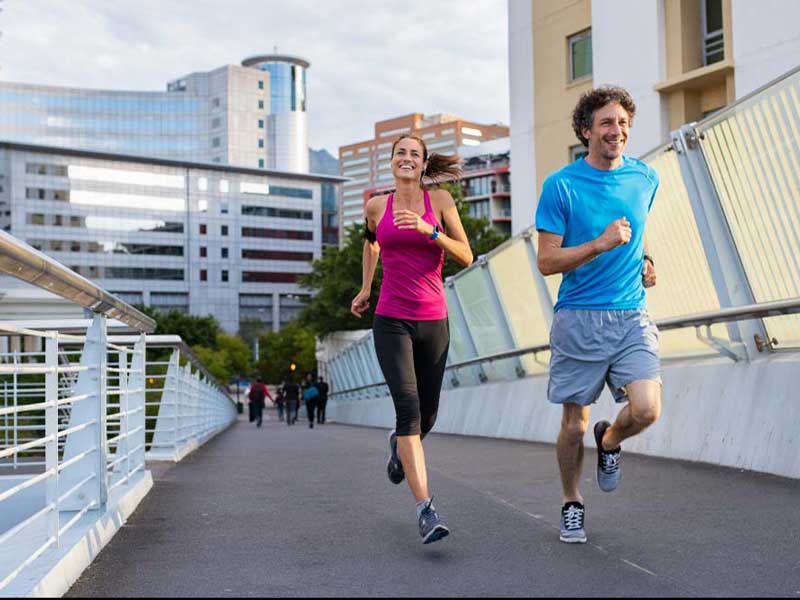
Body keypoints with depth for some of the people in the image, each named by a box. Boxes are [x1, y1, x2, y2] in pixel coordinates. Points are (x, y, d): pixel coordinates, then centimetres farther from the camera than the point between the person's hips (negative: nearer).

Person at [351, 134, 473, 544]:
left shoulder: (440, 200, 2)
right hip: (391, 321, -1)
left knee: (427, 416, 12)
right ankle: (425, 510, -21)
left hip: (433, 321, 1)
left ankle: (399, 445, 49)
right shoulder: (376, 206, 6)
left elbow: (466, 256, -3)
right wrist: (365, 290, 29)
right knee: (408, 407, -19)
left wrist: (428, 230, -16)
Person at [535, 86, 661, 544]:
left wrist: (645, 259, 9)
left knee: (647, 409, -17)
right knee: (574, 425, 6)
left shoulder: (646, 178, 7)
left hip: (631, 316, 3)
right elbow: (547, 262, -8)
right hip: (578, 319, -2)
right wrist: (600, 244, -20)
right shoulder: (561, 186, -6)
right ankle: (573, 506, 29)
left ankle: (609, 442, 19)